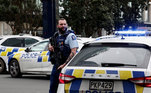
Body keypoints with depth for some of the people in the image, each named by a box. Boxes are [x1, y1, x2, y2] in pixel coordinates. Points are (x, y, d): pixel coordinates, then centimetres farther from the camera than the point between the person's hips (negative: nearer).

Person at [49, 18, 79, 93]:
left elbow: (73, 52, -17)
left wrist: (65, 64, -20)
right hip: (56, 65, 7)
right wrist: (50, 47, 4)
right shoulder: (55, 35, 12)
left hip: (66, 66, -7)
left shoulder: (70, 35, -10)